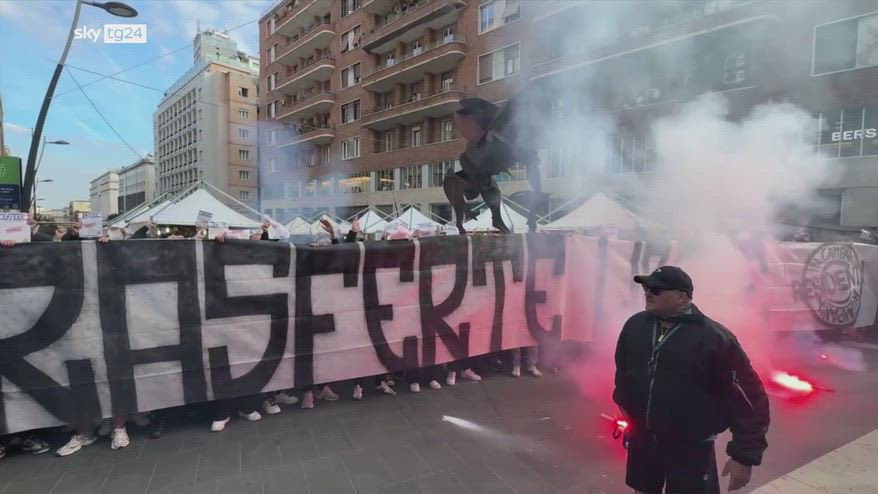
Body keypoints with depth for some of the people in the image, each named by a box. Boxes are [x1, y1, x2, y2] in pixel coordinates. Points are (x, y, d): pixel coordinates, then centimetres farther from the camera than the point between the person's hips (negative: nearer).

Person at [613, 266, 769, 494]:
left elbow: (749, 398, -16)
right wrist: (623, 402, 19)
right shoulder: (635, 325, -2)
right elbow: (623, 368, 16)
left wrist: (745, 455, -16)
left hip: (690, 449, -5)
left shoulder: (714, 338, -19)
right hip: (641, 439, 5)